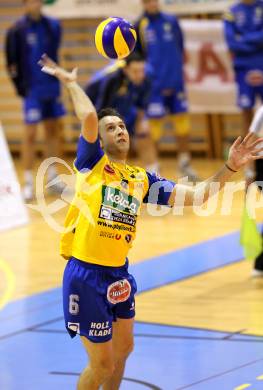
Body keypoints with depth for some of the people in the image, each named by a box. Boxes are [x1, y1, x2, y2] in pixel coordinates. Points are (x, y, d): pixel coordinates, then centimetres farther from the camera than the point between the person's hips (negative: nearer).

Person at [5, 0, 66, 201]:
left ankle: (52, 178, 23)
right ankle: (28, 183, 1)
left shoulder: (53, 26, 5)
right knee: (30, 134, -5)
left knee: (55, 130, 11)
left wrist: (55, 82, 9)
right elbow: (11, 63, -5)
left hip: (52, 89, 5)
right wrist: (22, 88, -9)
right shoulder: (17, 30, -7)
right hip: (32, 91, -5)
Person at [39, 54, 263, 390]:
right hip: (86, 275, -7)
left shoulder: (142, 179, 11)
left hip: (119, 274, 7)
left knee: (123, 348, 23)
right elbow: (89, 117, -20)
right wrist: (69, 82, -7)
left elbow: (196, 195, 6)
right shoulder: (92, 163, -4)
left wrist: (230, 167, -3)